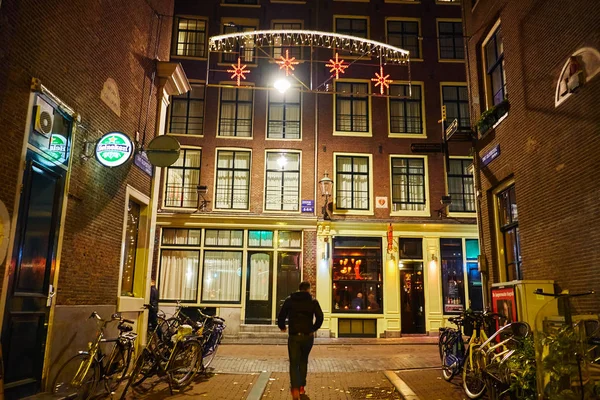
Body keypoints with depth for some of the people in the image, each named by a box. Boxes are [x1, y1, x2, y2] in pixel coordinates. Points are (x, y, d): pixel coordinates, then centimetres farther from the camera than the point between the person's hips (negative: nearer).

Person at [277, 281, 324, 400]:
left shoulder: (289, 300, 5)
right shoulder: (313, 301, 3)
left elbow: (281, 315, 2)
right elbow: (320, 317, -4)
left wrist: (282, 326, 21)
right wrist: (314, 328, 12)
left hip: (293, 336, -1)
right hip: (308, 336, 1)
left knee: (294, 363, 3)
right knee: (303, 361, 20)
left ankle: (295, 388, -16)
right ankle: (301, 387, 21)